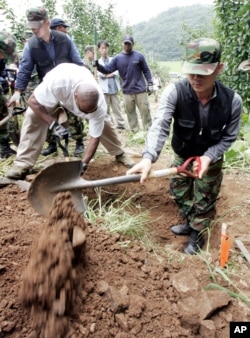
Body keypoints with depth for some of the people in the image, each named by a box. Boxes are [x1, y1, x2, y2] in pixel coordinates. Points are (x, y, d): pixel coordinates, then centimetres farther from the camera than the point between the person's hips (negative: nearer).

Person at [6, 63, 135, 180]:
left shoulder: (99, 105, -39)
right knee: (33, 116, -22)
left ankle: (120, 154, 21)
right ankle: (22, 164, -15)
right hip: (54, 90, -1)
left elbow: (95, 137, -31)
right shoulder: (57, 82, -48)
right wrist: (53, 124, -42)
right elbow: (33, 101, -33)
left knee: (103, 122, -4)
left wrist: (83, 164, -38)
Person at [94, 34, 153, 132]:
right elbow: (107, 69, -3)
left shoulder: (139, 56, 0)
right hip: (127, 91, 2)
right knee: (130, 112, 8)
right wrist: (98, 66, -20)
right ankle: (134, 131, 19)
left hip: (140, 90, -2)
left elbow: (146, 70, 4)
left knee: (145, 110, 1)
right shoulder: (117, 58, 3)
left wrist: (150, 84, -2)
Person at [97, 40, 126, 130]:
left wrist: (107, 74, -10)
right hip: (104, 89, -2)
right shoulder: (98, 62, 6)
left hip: (114, 87, 2)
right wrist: (111, 73, -3)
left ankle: (121, 124, 9)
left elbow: (117, 72, 1)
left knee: (116, 107, 5)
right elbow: (100, 74, -8)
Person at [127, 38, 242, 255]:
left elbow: (228, 137, -14)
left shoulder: (232, 101, -28)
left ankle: (197, 235, 37)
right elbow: (160, 125, -44)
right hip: (182, 156, 2)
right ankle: (189, 223, 47)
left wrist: (208, 157, -30)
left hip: (211, 159, -1)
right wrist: (148, 157, -59)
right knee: (179, 193, 18)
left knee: (204, 200, 11)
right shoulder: (174, 92, -30)